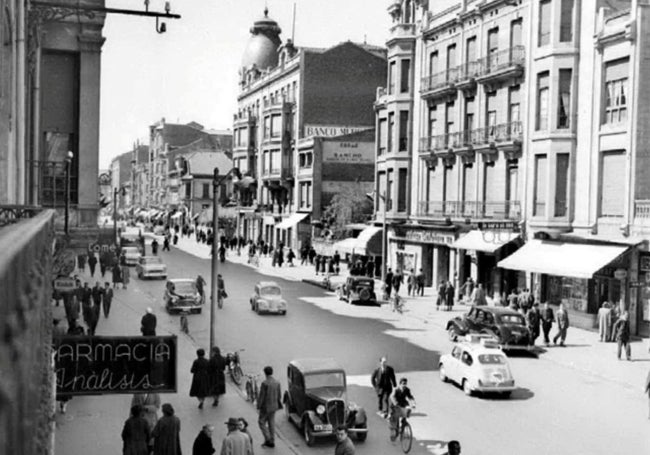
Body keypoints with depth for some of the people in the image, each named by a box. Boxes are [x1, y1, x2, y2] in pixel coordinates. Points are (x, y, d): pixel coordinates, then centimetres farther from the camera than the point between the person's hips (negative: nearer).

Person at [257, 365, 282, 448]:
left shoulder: (265, 383, -21)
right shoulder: (277, 383, -1)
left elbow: (261, 396, -18)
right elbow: (279, 395, 6)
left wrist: (258, 407, -8)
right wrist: (278, 405, 19)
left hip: (266, 407, -6)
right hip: (274, 406, 6)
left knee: (262, 422, 9)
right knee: (271, 423, 14)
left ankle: (268, 439, 2)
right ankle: (272, 442, 18)